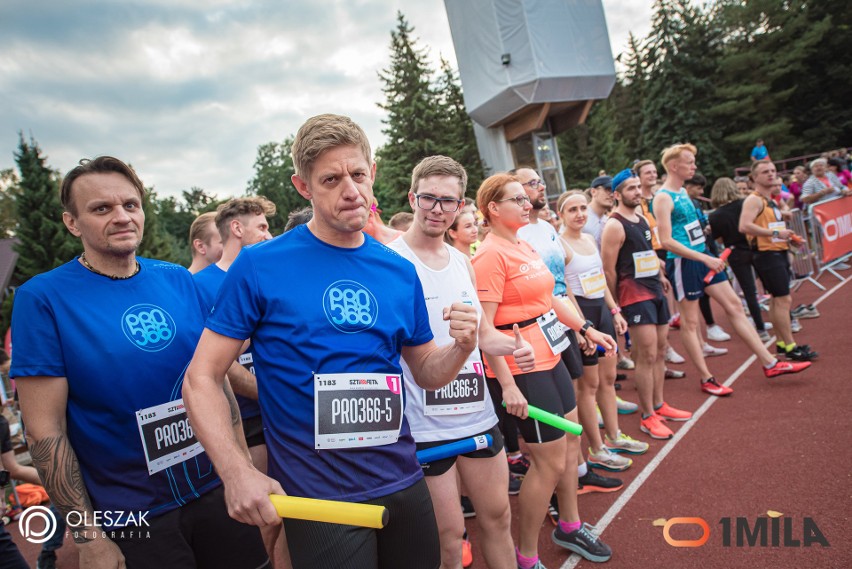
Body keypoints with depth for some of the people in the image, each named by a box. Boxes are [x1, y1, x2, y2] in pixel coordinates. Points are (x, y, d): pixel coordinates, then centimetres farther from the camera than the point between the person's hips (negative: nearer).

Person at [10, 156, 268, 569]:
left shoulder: (180, 281, -1)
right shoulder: (42, 299, -11)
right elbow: (45, 430, -10)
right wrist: (88, 535, -9)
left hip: (216, 490, 4)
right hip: (129, 518, -3)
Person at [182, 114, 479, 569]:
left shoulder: (400, 272, 2)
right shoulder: (259, 266, -10)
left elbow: (426, 372, 9)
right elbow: (201, 378, -8)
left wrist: (461, 348, -12)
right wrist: (236, 471, -20)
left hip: (402, 482, 5)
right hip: (314, 497, -4)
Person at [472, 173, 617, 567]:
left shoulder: (525, 246, 11)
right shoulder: (490, 255, -18)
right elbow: (483, 326, -23)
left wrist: (587, 329, 22)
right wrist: (507, 385, -26)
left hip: (550, 357, 9)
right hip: (520, 369, -9)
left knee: (570, 443, 19)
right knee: (550, 461, 0)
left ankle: (570, 527, 41)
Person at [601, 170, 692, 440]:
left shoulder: (642, 218, 13)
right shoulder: (614, 225, -15)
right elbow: (608, 270, -15)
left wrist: (660, 274, 20)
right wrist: (616, 305, -10)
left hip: (656, 289, 9)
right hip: (635, 294, -9)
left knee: (660, 350, 14)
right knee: (647, 355, -8)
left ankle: (659, 405, 28)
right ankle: (647, 417, 3)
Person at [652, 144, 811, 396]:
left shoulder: (682, 191, 13)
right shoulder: (663, 197, -15)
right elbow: (666, 241, -22)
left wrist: (708, 256, 19)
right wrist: (704, 258, -22)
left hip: (702, 257, 9)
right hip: (683, 263, -9)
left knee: (734, 306, 10)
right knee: (690, 321, 2)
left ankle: (769, 363, 19)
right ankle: (706, 379, 12)